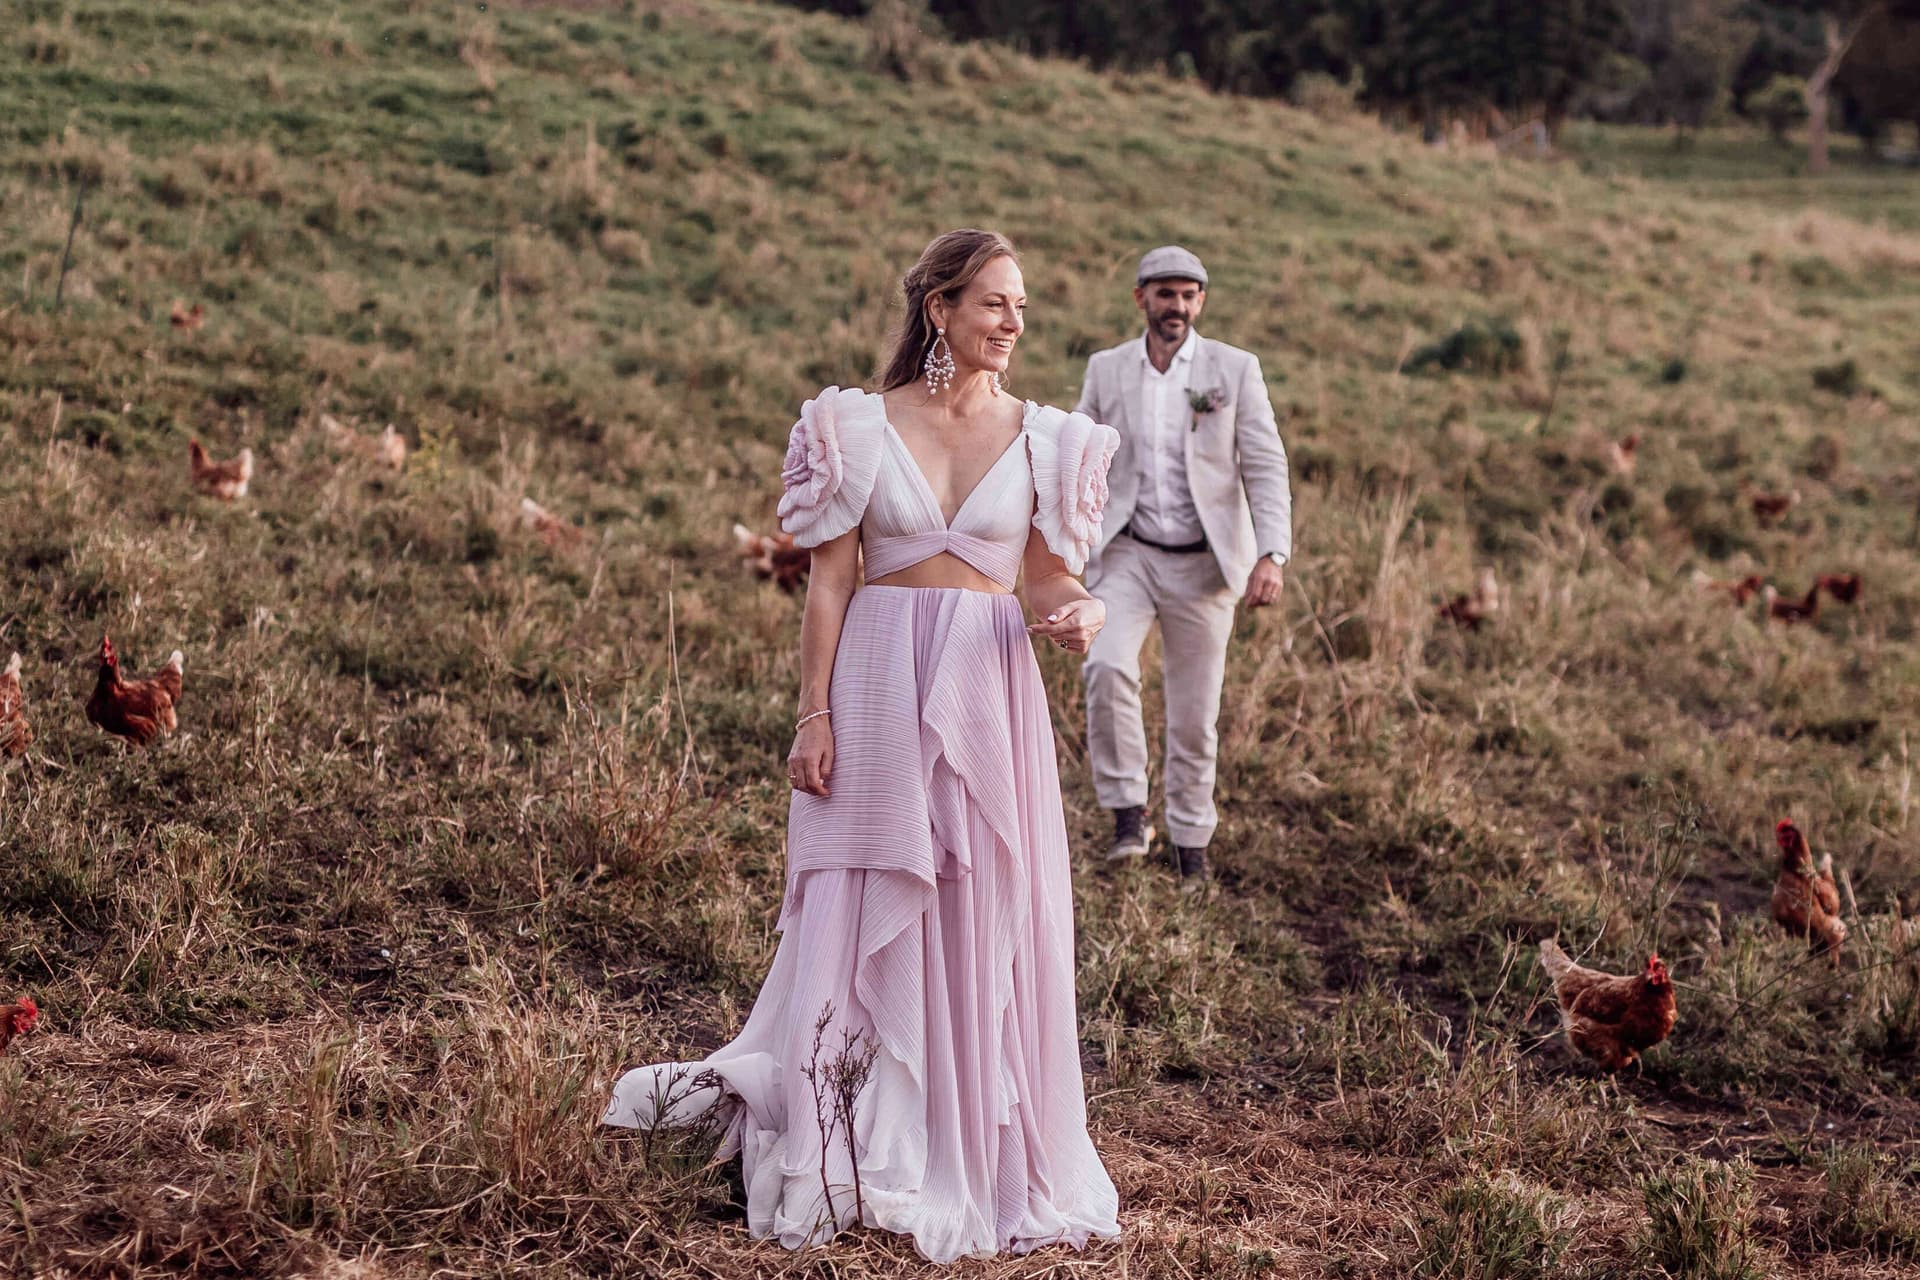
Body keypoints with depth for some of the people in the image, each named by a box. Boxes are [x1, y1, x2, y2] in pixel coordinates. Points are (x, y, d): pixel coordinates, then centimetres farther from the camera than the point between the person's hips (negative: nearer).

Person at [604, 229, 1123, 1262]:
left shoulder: (1043, 439, 6)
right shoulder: (861, 427, 1)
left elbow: (1052, 578, 12)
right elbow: (829, 582, 0)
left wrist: (1080, 616, -12)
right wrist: (814, 717, -7)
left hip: (990, 694, 2)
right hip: (879, 685, -2)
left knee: (990, 925, 6)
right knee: (862, 919, 3)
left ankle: (979, 1151, 20)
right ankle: (838, 1154, 15)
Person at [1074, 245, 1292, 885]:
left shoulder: (1235, 369, 0)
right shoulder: (1106, 369, 5)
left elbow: (1266, 468, -4)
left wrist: (1271, 556, -17)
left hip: (1204, 564, 0)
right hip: (1126, 554, 1)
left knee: (1195, 716, 5)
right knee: (1107, 667, -26)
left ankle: (1190, 844, 22)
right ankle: (1128, 815, -16)